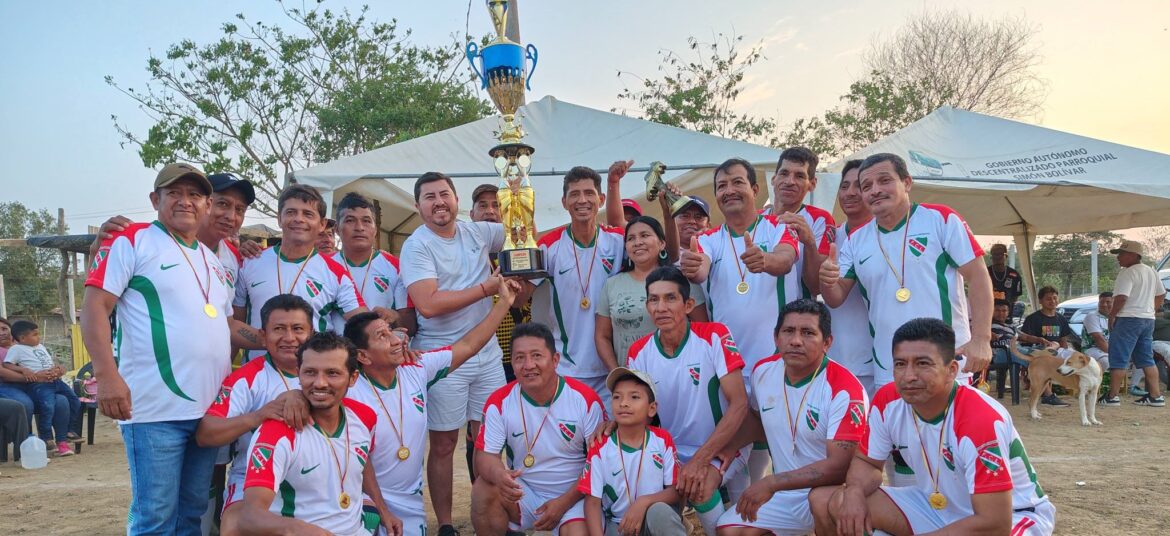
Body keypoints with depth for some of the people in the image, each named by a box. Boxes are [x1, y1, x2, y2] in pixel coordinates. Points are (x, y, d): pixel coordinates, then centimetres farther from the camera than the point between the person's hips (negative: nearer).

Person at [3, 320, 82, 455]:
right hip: (38, 384, -8)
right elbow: (6, 365, -8)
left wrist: (58, 368, 9)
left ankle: (69, 431, 18)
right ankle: (46, 438, -13)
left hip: (55, 380, 8)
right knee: (48, 406, -28)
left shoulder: (41, 347, 24)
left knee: (75, 401, 5)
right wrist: (23, 369, -22)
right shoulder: (17, 349, 2)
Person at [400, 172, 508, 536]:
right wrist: (485, 288, -17)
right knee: (443, 443, 5)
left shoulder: (478, 232, 6)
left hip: (488, 354, 5)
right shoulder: (416, 246, -10)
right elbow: (427, 304, -23)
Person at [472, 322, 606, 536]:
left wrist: (564, 502, -15)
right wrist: (499, 475, -33)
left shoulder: (585, 399, -12)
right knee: (483, 489, -25)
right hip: (523, 494, 2)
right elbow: (484, 454, -8)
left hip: (574, 495, -2)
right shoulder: (499, 401, -8)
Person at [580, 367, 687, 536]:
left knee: (659, 511, -32)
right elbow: (592, 502, -8)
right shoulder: (600, 447, -6)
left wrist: (644, 502, -23)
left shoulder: (663, 440, -4)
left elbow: (676, 490, -5)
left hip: (658, 521, 1)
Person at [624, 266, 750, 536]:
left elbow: (739, 404, -18)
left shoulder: (714, 336, -15)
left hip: (721, 448, -3)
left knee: (700, 487, -32)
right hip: (670, 452, 3)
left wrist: (700, 459, -24)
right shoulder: (638, 352, -3)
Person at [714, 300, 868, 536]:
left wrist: (770, 483, -25)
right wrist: (730, 447, 1)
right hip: (784, 493, 6)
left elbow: (840, 466, -26)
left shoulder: (844, 390, -21)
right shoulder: (763, 371, -2)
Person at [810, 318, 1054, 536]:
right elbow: (867, 461, 3)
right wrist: (854, 491, -21)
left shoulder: (981, 419, -32)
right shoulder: (887, 401, -14)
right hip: (936, 505, 7)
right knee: (824, 502, -6)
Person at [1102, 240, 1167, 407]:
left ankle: (1113, 396, -3)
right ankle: (1156, 396, 11)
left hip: (1129, 319, -9)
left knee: (1118, 359, -4)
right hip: (1148, 319, 9)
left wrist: (1112, 315, -11)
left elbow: (1121, 297, -22)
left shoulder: (1127, 273, -13)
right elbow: (1161, 295, 21)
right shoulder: (1151, 272, 15)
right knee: (1147, 360, 13)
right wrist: (1151, 310, 21)